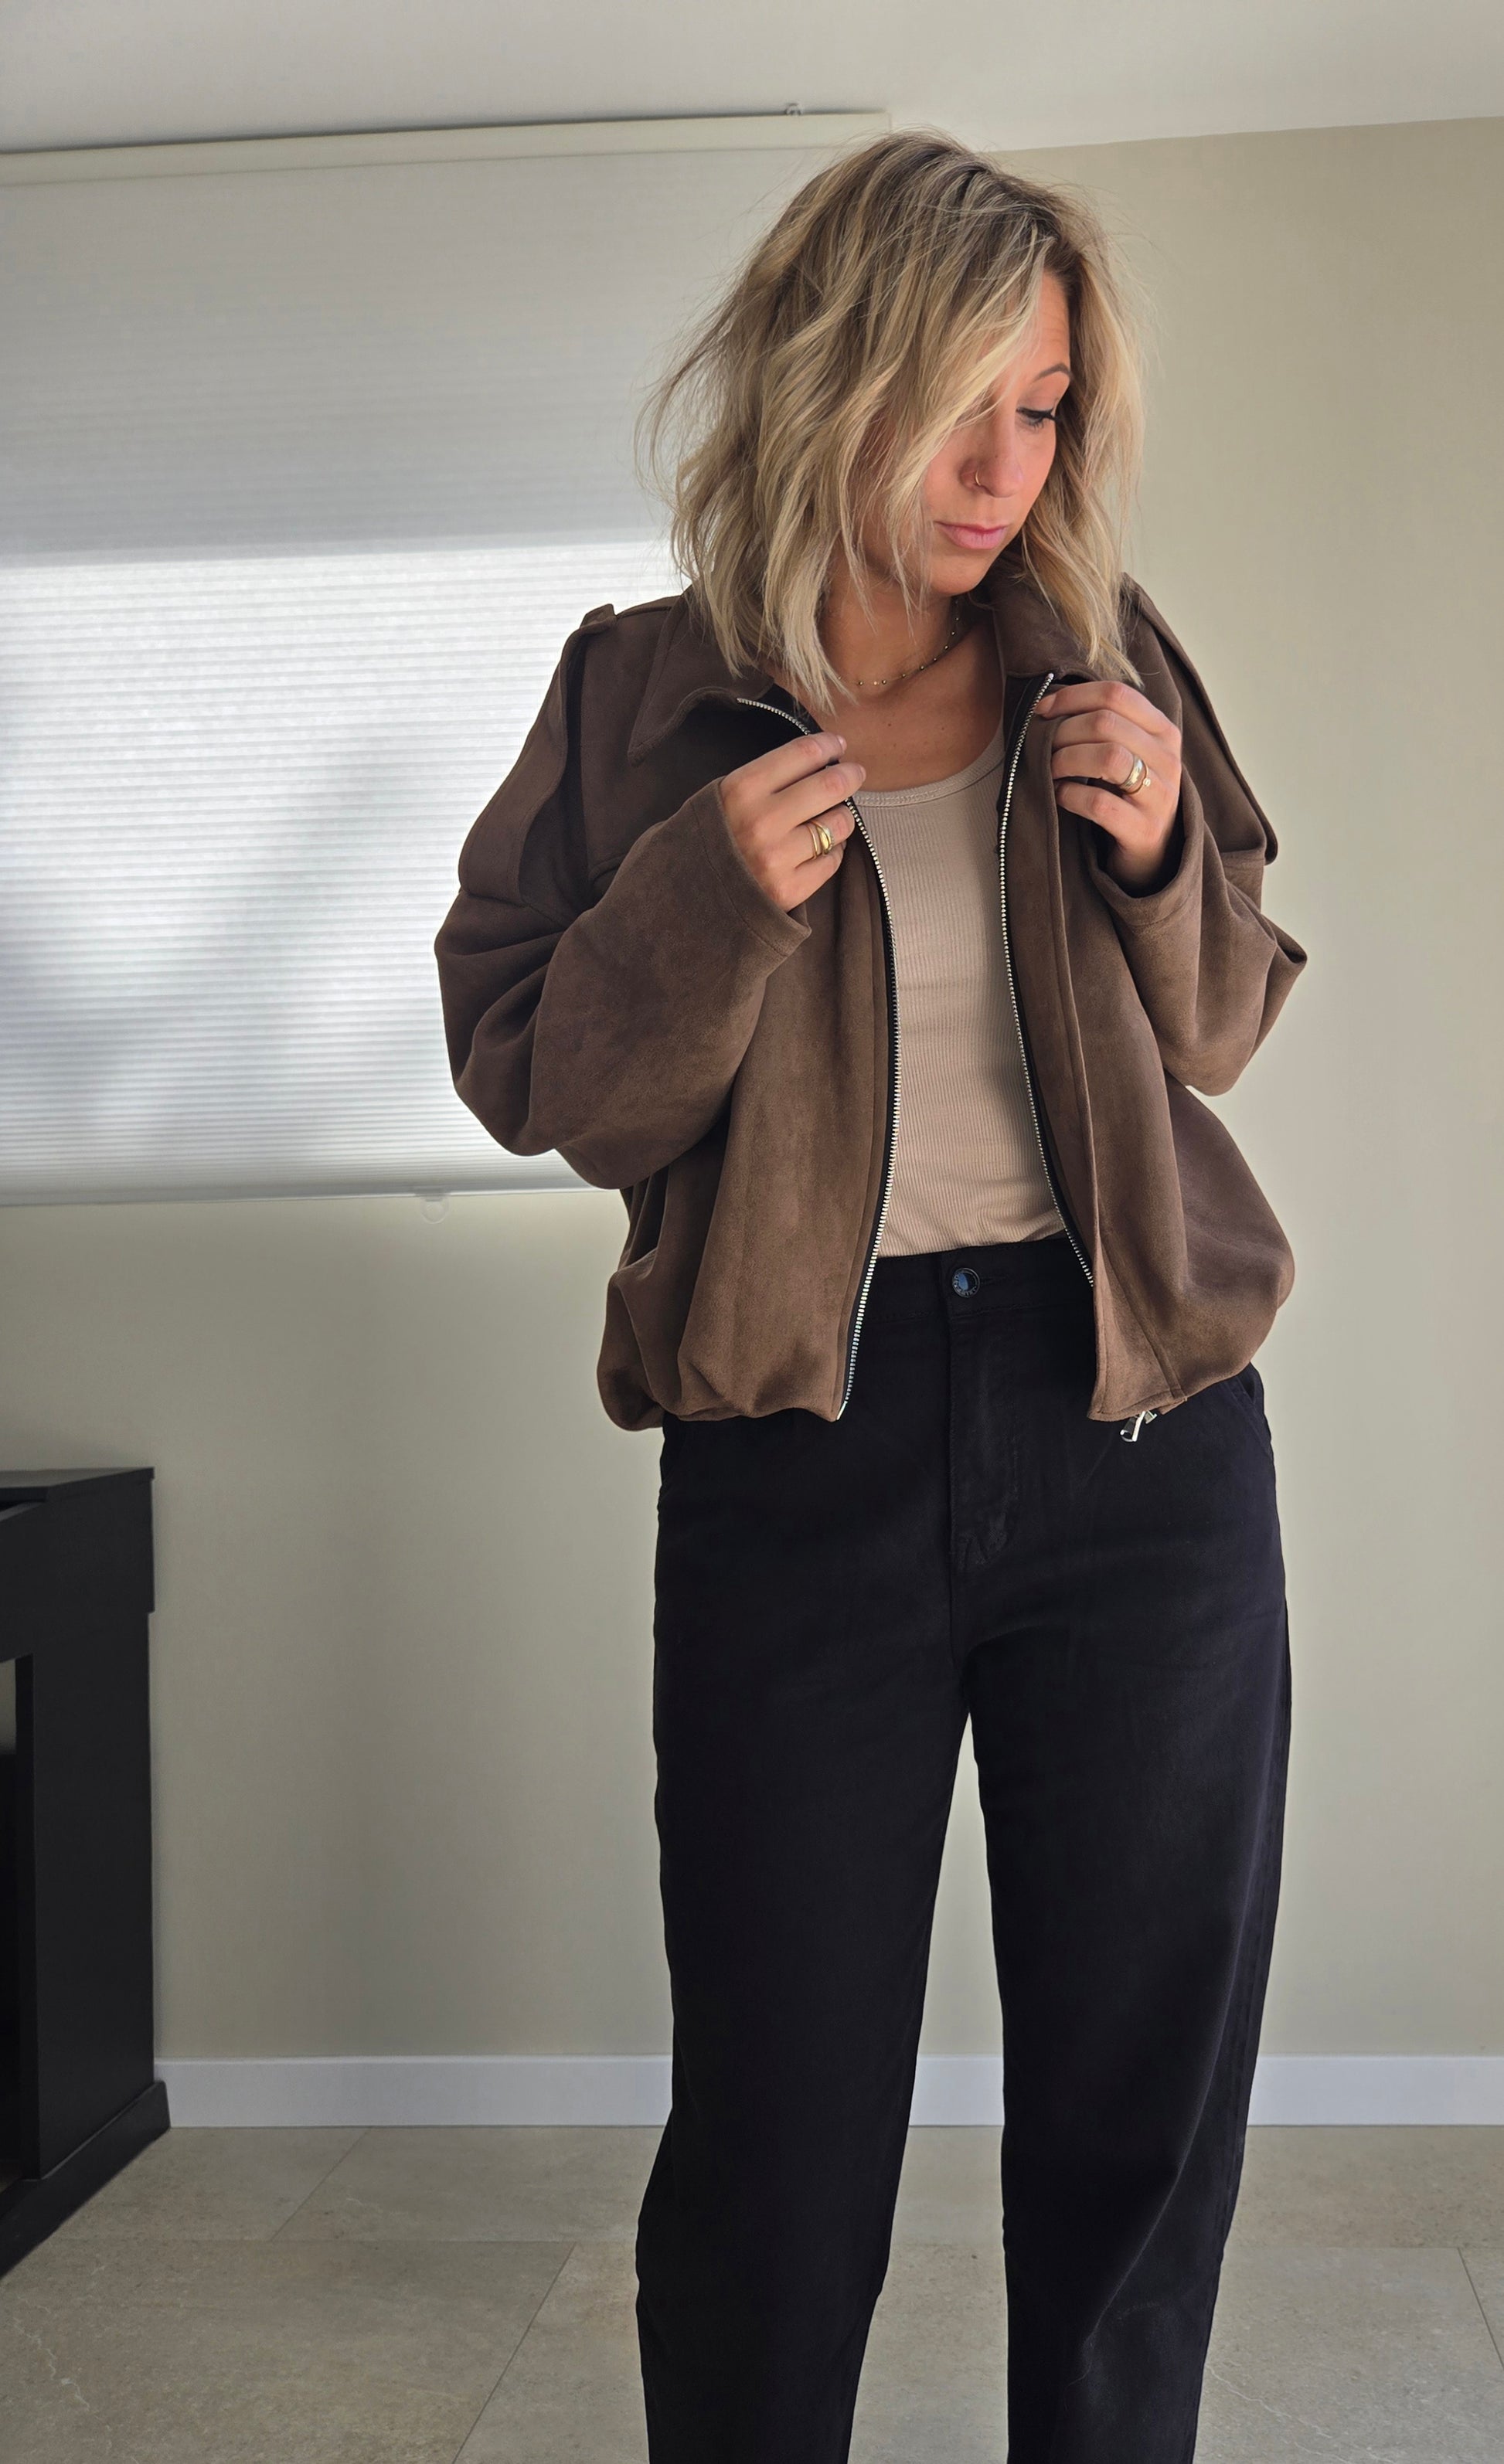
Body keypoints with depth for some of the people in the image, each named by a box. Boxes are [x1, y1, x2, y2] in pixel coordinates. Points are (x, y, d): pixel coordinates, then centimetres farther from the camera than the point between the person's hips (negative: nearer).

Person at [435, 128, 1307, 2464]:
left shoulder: (1105, 661, 7)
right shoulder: (646, 693, 1)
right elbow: (531, 1077, 2)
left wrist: (1166, 851, -4)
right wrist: (707, 894, -15)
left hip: (1135, 1421, 2)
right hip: (799, 1454, -2)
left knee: (1143, 2098, 11)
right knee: (780, 2119, 7)